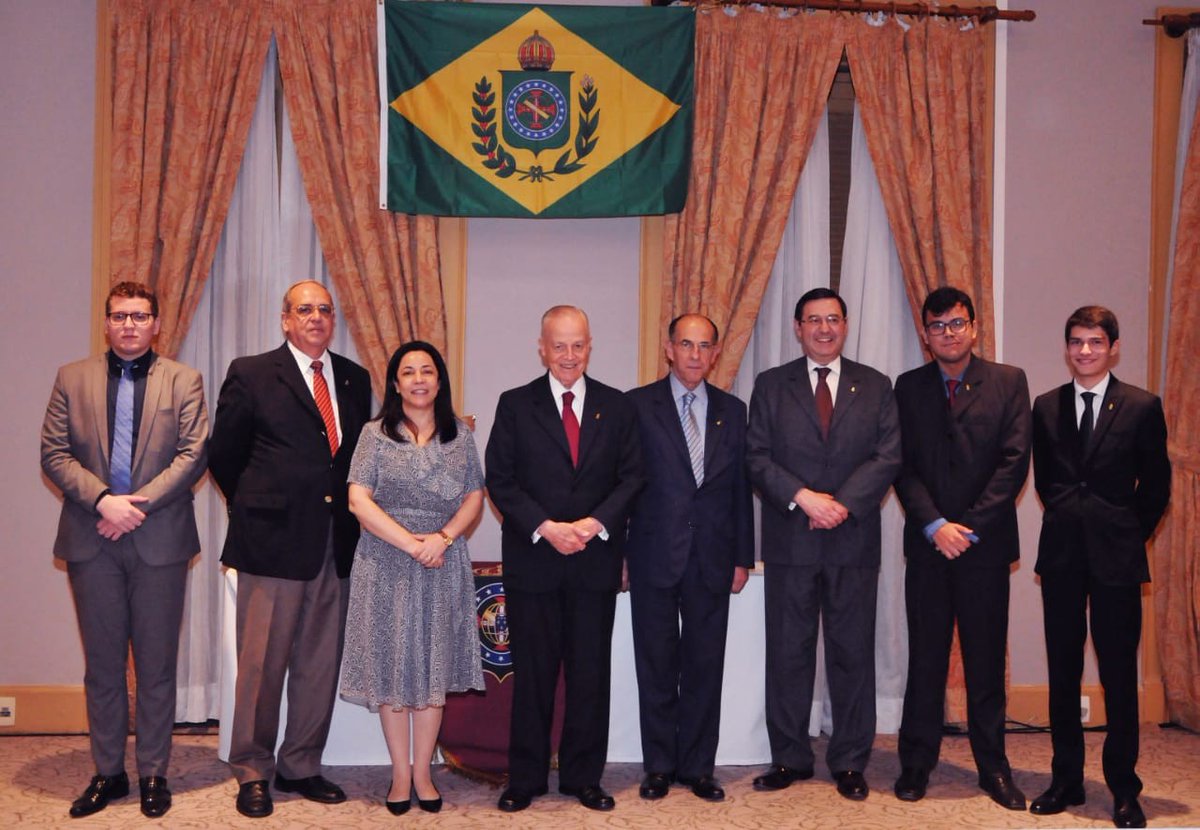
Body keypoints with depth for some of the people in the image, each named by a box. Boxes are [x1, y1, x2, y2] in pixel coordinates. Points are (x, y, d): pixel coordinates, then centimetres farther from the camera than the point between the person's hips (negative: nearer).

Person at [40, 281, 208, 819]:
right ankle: (107, 773, 21)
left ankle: (153, 773, 16)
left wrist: (139, 504, -13)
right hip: (92, 541, 2)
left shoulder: (184, 382, 5)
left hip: (160, 540, -1)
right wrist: (102, 501, -13)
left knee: (157, 664, 5)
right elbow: (54, 453, 2)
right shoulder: (72, 379, 9)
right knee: (102, 663, 9)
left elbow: (193, 455, -4)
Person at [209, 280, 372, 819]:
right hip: (273, 539, -4)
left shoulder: (355, 380, 12)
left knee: (320, 664, 10)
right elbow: (223, 454, 5)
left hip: (336, 545, 4)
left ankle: (302, 767, 23)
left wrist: (346, 513, 9)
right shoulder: (251, 374, 0)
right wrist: (255, 507, 7)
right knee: (262, 663, 1)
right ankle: (252, 773, 16)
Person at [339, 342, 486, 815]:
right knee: (392, 666, 3)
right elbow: (359, 500, -7)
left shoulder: (459, 435, 8)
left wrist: (444, 537, -12)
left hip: (443, 563, 2)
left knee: (434, 667, 5)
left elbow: (474, 497, 6)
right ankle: (400, 774, 13)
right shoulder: (375, 434, 1)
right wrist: (411, 543, -15)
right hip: (387, 565, -2)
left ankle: (423, 771, 16)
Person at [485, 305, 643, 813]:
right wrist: (545, 528, -14)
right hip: (532, 560, -1)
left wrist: (595, 523, -12)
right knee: (532, 674, 6)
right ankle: (525, 779, 17)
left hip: (596, 561, 1)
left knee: (590, 672, 7)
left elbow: (631, 477, 3)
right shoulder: (515, 405, 2)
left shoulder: (617, 407, 6)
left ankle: (583, 777, 19)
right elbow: (499, 480, -2)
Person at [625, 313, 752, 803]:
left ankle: (697, 766, 20)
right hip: (655, 556, -2)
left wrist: (743, 557, 7)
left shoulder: (731, 410, 9)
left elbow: (741, 487, 10)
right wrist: (617, 552, -4)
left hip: (712, 559, 2)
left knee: (705, 667, 8)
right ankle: (659, 766, 19)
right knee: (657, 666, 7)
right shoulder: (638, 405, -1)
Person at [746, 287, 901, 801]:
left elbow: (888, 457, -1)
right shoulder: (771, 386, 7)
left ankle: (850, 763, 16)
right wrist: (802, 497, -15)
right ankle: (790, 758, 17)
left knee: (853, 653, 5)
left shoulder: (876, 387, 8)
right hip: (789, 541, 0)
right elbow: (757, 457, -1)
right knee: (787, 653, 5)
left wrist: (843, 504, -14)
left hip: (854, 541, 0)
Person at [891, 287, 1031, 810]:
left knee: (987, 661, 6)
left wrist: (970, 527, -10)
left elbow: (1014, 461, -4)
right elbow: (903, 467, 2)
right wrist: (936, 525, -11)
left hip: (986, 543, -1)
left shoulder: (1008, 382, 3)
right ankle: (916, 763, 15)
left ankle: (993, 767, 17)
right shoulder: (909, 388, 8)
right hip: (928, 544, 1)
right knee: (925, 659, 6)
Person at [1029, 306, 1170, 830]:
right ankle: (1067, 780, 19)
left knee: (1119, 674, 1)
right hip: (1061, 555, 3)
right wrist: (1069, 521, 9)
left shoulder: (1142, 407, -2)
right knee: (1063, 672, 8)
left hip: (1116, 556, -3)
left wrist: (1130, 533, 5)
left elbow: (1156, 484, 4)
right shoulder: (1046, 407, 6)